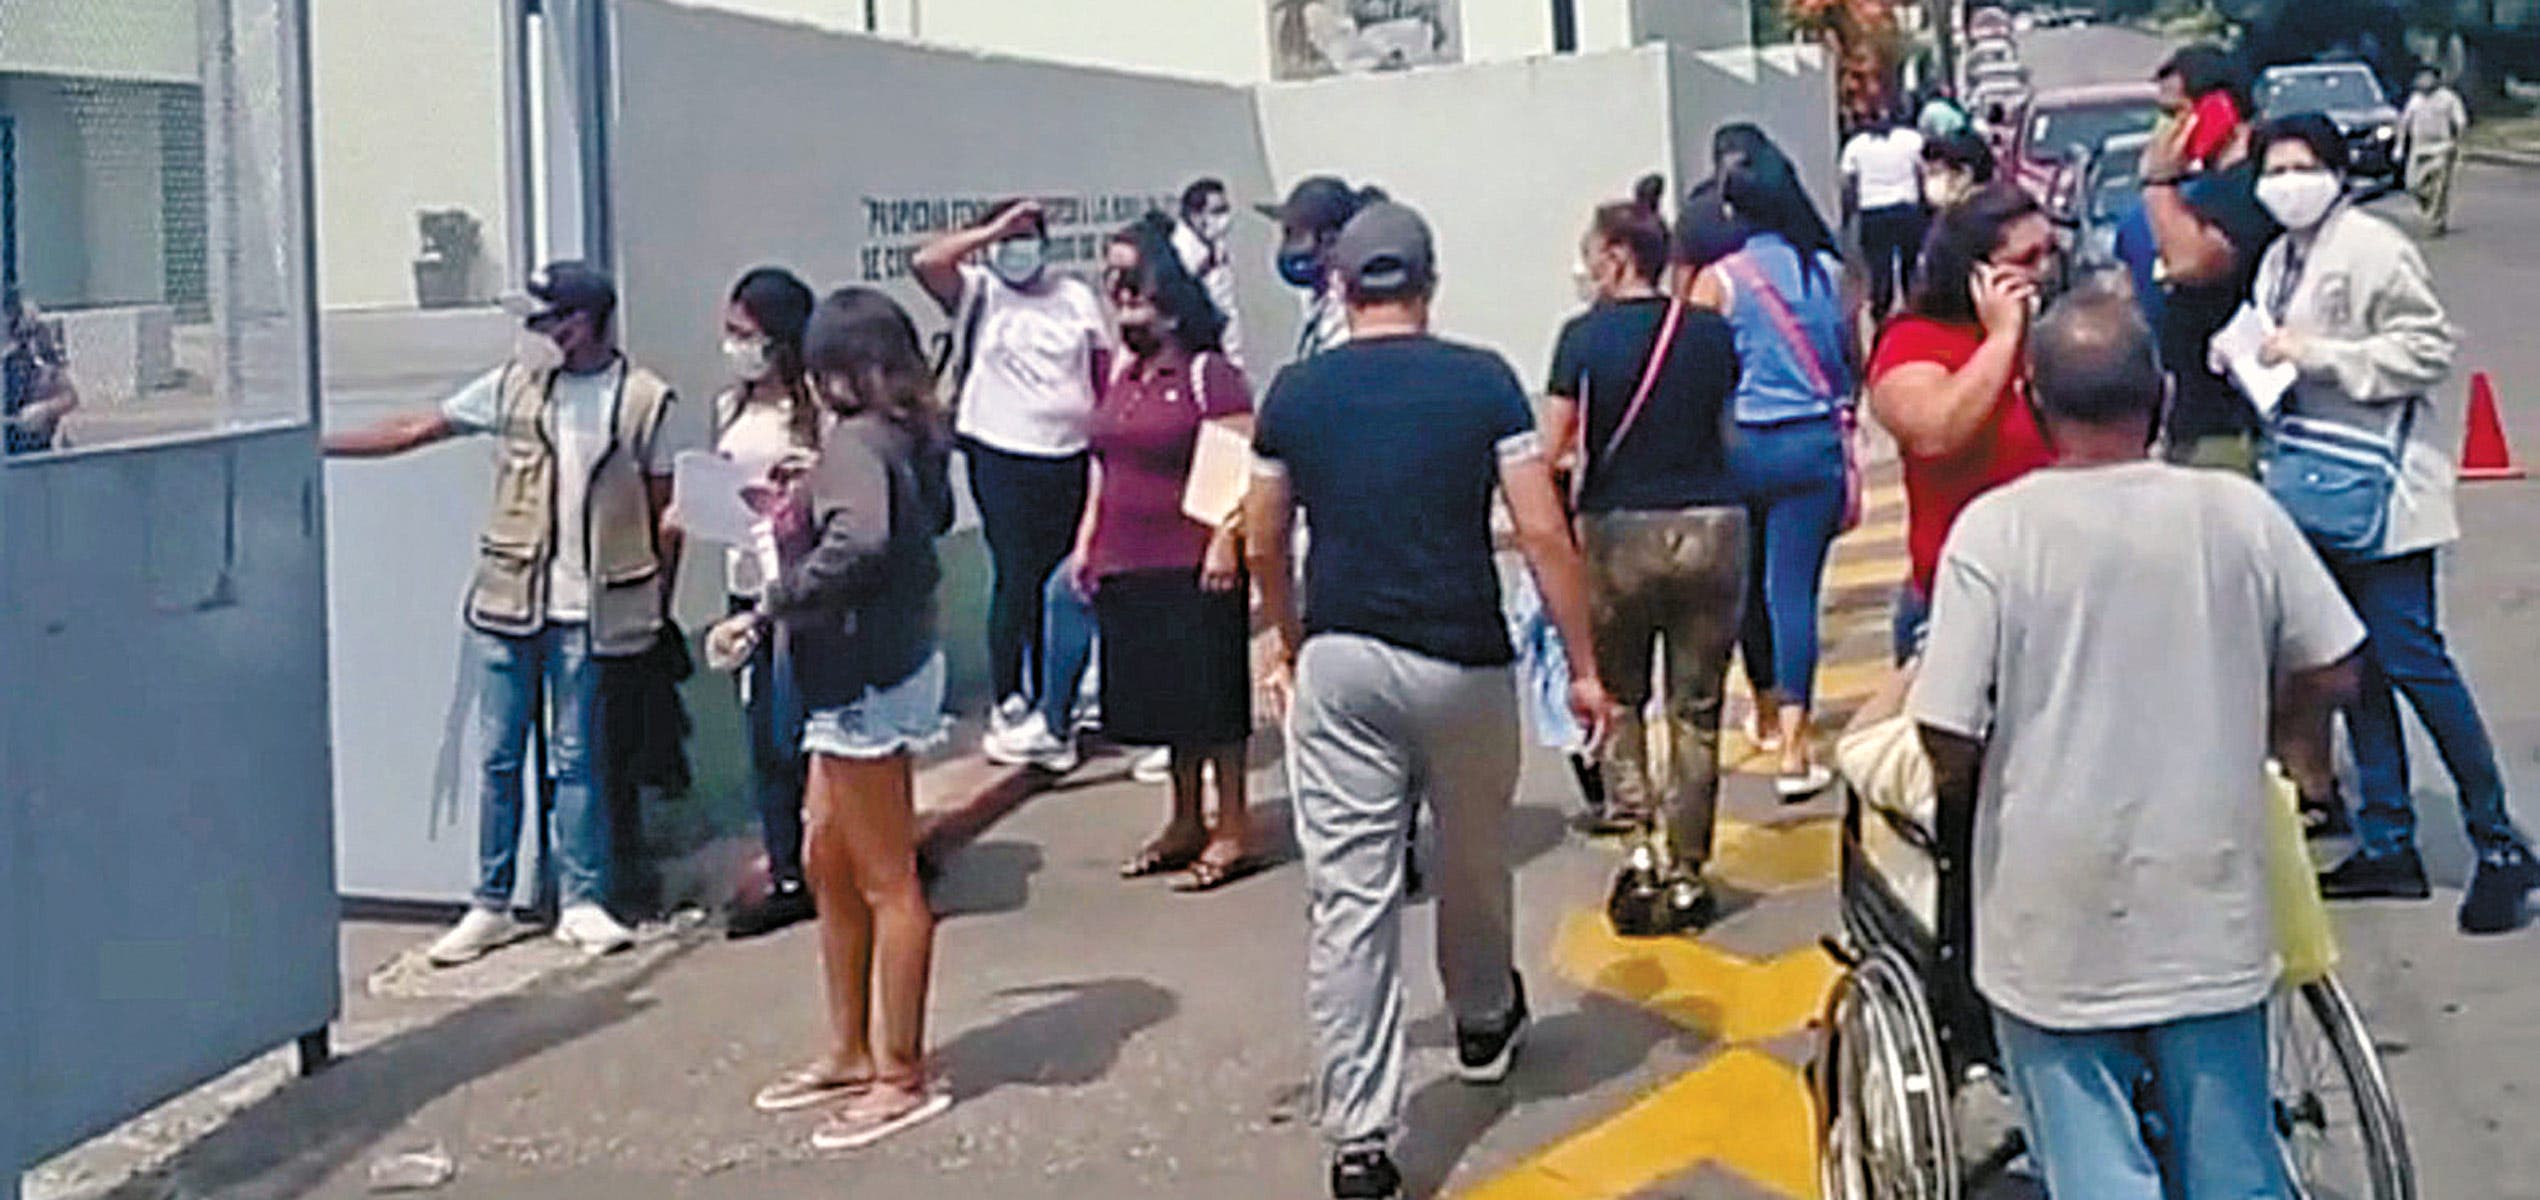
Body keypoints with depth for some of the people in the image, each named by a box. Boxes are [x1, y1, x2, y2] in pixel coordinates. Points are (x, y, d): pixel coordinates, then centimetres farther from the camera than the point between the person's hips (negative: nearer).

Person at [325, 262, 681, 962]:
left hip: (587, 610, -2)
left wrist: (659, 612, 2)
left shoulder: (646, 402, -1)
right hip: (507, 602, 3)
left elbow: (663, 516, 3)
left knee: (576, 758, 3)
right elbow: (417, 430, 8)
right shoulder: (513, 386, 5)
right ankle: (490, 906, 14)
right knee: (499, 755, 6)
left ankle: (583, 903, 14)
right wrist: (318, 445, 4)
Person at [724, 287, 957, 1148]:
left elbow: (860, 541, -37)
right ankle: (851, 1054, 29)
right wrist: (798, 510, 21)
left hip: (869, 682, -10)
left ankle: (902, 1077, 10)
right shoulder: (904, 438, 9)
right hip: (859, 679, 10)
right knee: (828, 862, 18)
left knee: (886, 882, -1)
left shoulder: (857, 444, -20)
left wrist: (765, 614, -28)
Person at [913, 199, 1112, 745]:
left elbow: (1107, 368, 12)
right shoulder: (979, 293, 3)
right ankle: (1007, 703, 4)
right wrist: (992, 231, -10)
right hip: (1002, 458, -3)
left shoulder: (1075, 296, 12)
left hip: (1071, 459, 3)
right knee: (1016, 577, -5)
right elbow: (926, 262, -14)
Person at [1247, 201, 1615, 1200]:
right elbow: (1542, 533, -7)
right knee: (1473, 862, 24)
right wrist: (1583, 666, 0)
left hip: (1339, 662, 0)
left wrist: (1289, 648, 26)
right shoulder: (1482, 381, -3)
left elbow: (1264, 547, 9)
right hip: (1461, 663, 0)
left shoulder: (1296, 393, 2)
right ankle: (1484, 1025, 48)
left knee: (1347, 900, 0)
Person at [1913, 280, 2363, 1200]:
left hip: (2061, 915, -3)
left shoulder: (1996, 527, -14)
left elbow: (1949, 737, -15)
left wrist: (1962, 798, 8)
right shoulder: (2239, 512, -6)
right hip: (2211, 907, 3)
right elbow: (2331, 671, 4)